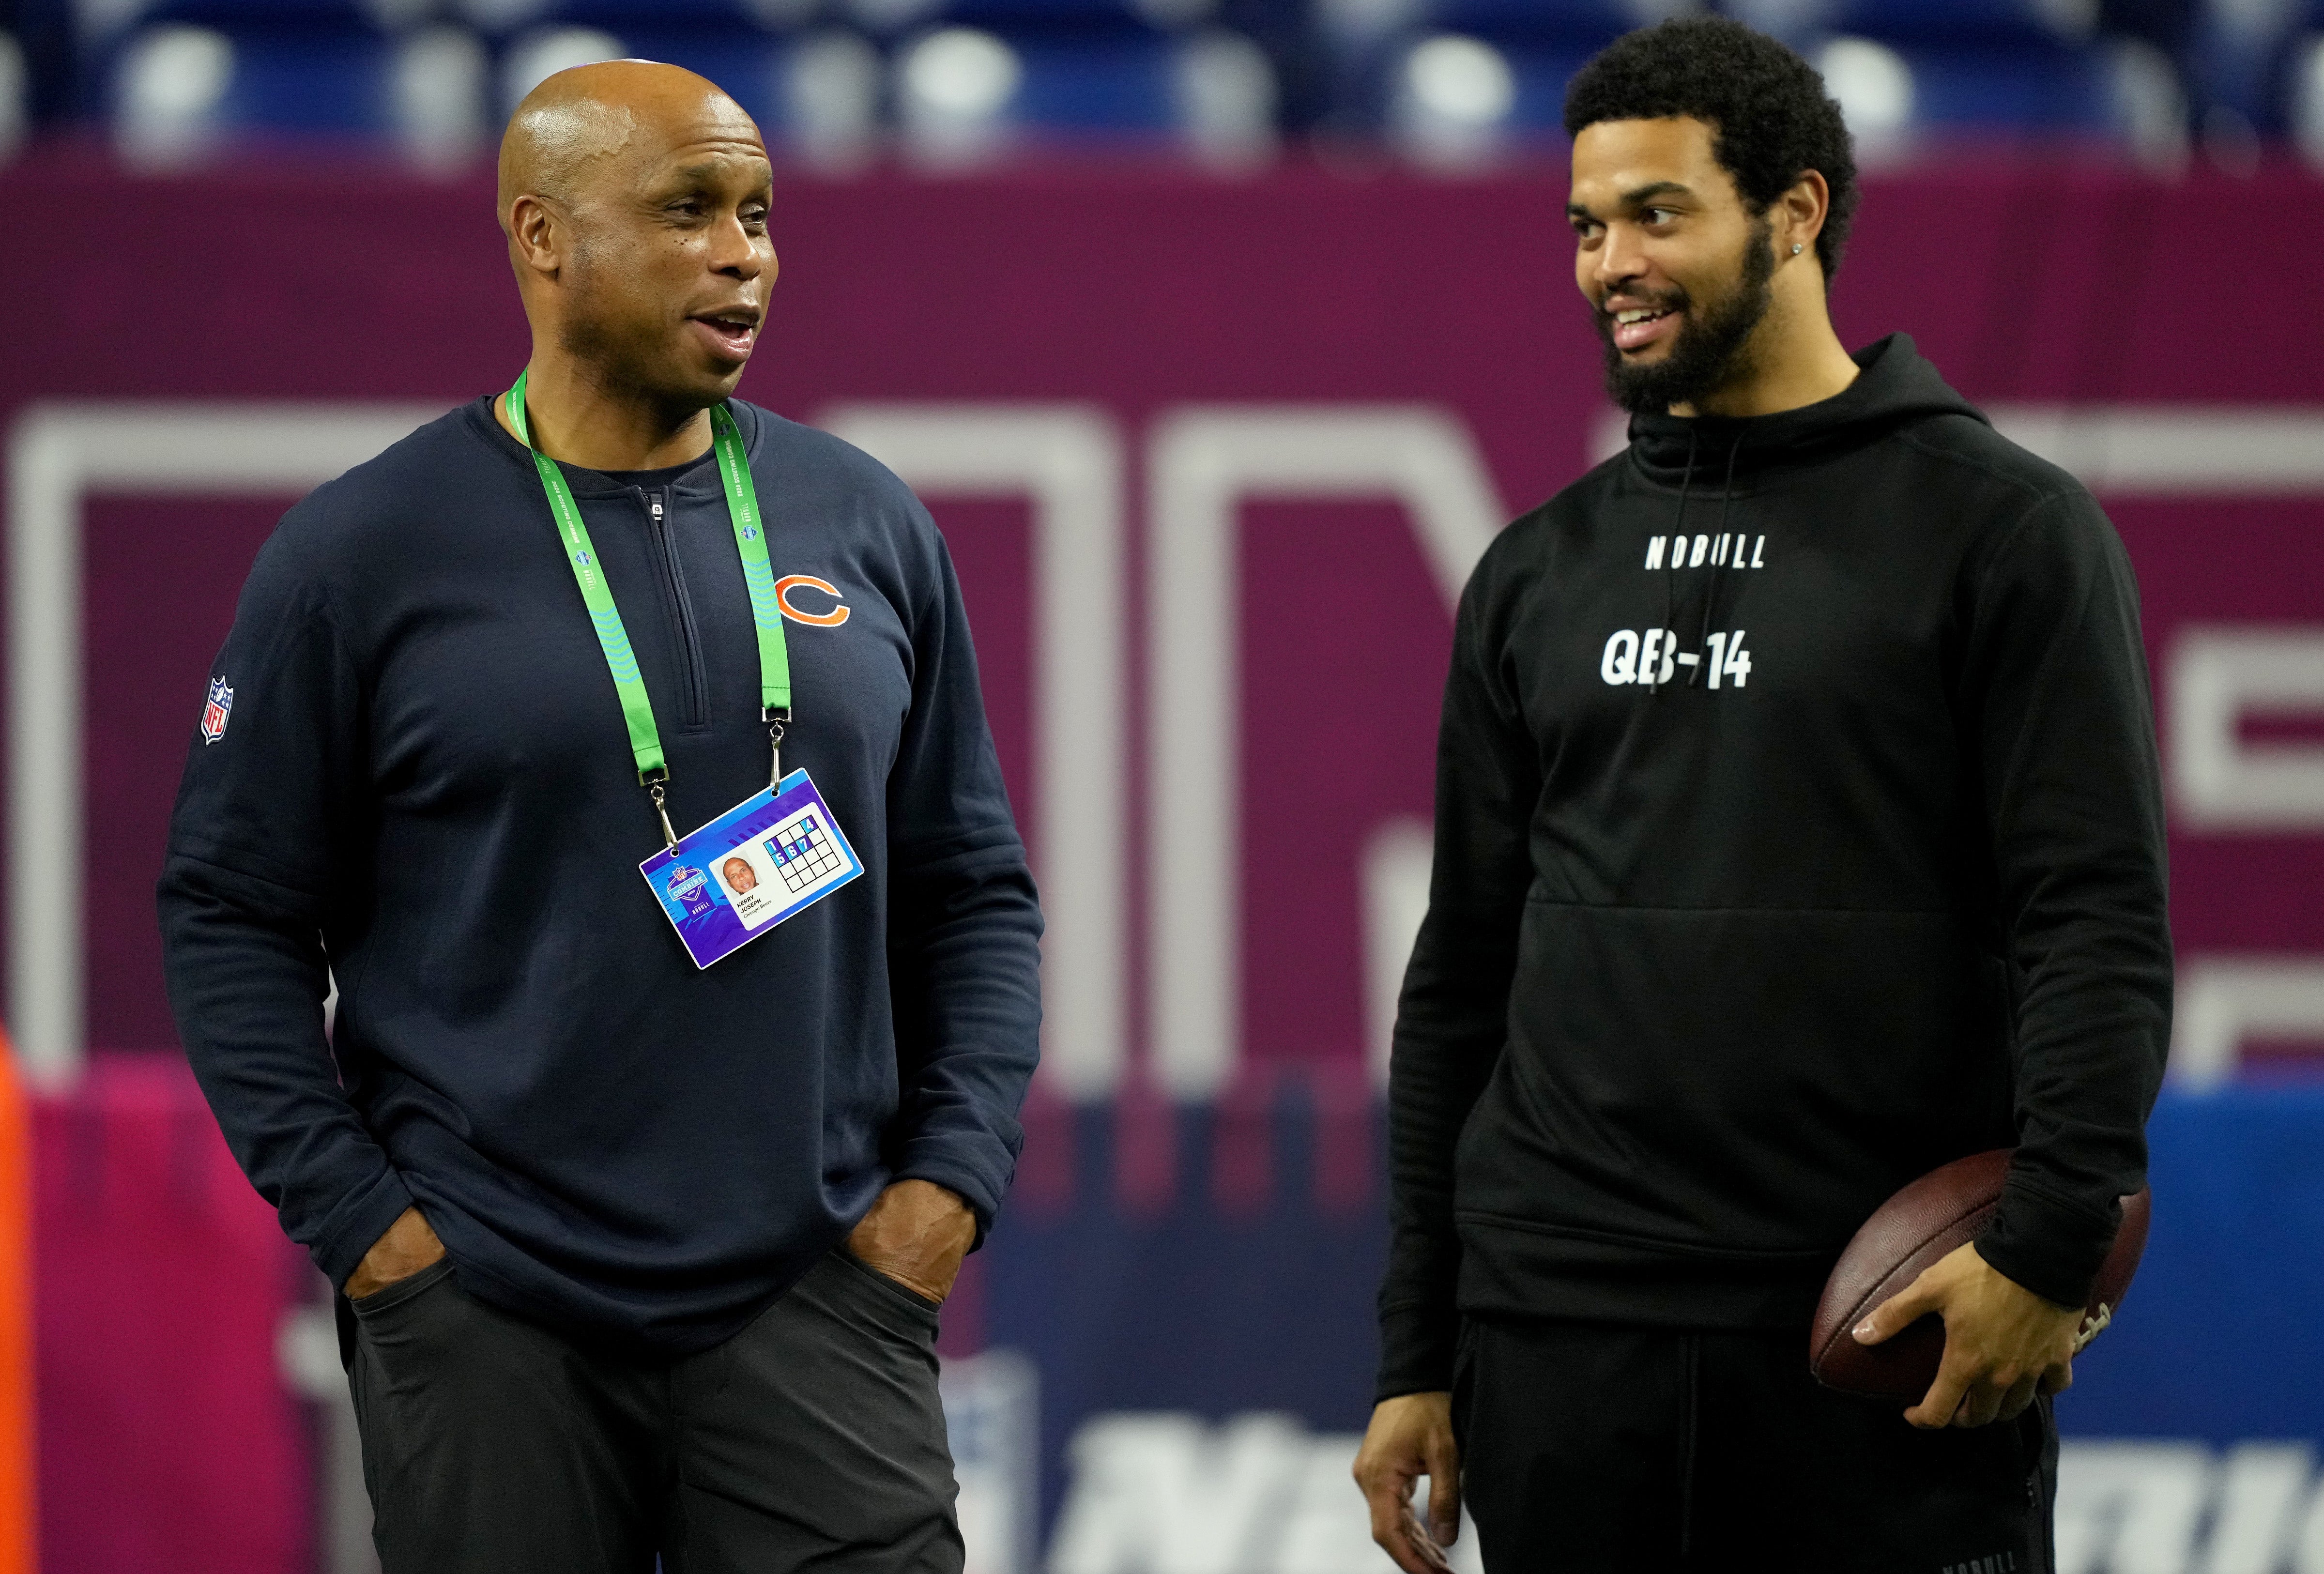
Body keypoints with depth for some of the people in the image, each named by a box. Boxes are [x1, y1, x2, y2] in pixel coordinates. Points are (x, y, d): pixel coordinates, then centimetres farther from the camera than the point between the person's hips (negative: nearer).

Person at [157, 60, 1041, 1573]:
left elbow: (974, 886, 13)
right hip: (491, 1322, -2)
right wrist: (355, 1219, -6)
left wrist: (953, 1178, 1)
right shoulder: (363, 553, -1)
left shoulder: (866, 525, 8)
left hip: (816, 1295, 2)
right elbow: (235, 908, 2)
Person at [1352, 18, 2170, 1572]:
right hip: (1563, 1354, 4)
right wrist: (1416, 1362, 13)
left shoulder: (2000, 528, 0)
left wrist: (2054, 1241, -20)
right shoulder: (1540, 572, 15)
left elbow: (2102, 920, -7)